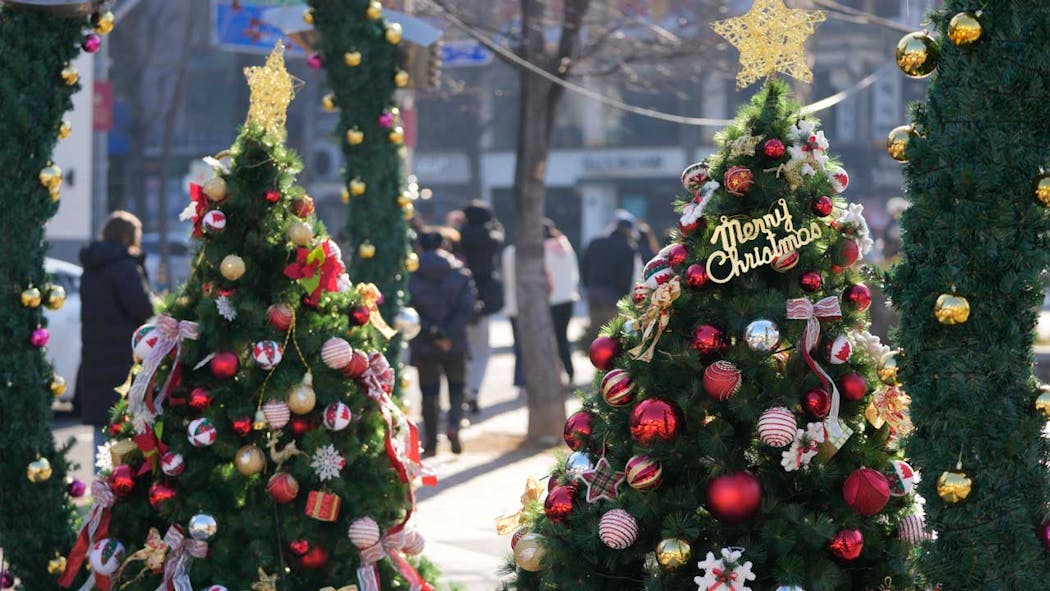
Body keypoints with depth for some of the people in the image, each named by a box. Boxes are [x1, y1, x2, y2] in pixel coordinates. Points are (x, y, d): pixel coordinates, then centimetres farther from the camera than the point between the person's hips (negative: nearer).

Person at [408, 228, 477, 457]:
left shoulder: (411, 276, -4)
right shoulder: (459, 273, -1)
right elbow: (467, 308, -10)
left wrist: (433, 333, -14)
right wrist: (448, 334, -13)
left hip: (423, 346, 0)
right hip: (455, 344, 0)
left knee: (429, 393, 8)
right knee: (456, 387, 15)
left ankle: (431, 443, 7)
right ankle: (454, 425, -9)